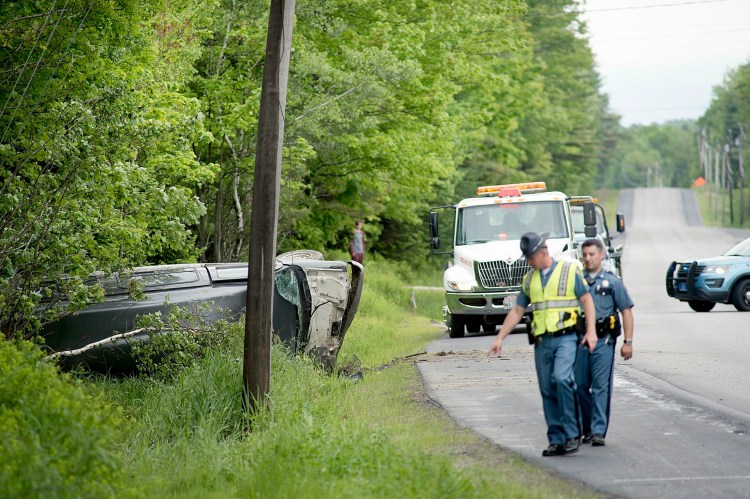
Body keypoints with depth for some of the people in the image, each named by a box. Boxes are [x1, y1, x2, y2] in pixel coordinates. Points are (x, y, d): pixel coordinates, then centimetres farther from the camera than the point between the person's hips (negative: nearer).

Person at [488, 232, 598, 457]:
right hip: (542, 341, 5)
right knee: (548, 391, 4)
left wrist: (591, 331, -9)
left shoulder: (570, 270, 1)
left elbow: (587, 300, 1)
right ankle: (556, 440, 10)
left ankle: (573, 434, -16)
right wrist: (500, 338, 13)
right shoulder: (529, 279, 14)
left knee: (562, 379, -24)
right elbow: (517, 311, 18)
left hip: (566, 337, -5)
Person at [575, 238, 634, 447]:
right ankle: (586, 428, 16)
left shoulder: (612, 282, 4)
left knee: (601, 386, -7)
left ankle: (598, 431, -7)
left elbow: (626, 311, 4)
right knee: (580, 385, 4)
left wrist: (628, 342, -4)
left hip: (603, 341, -3)